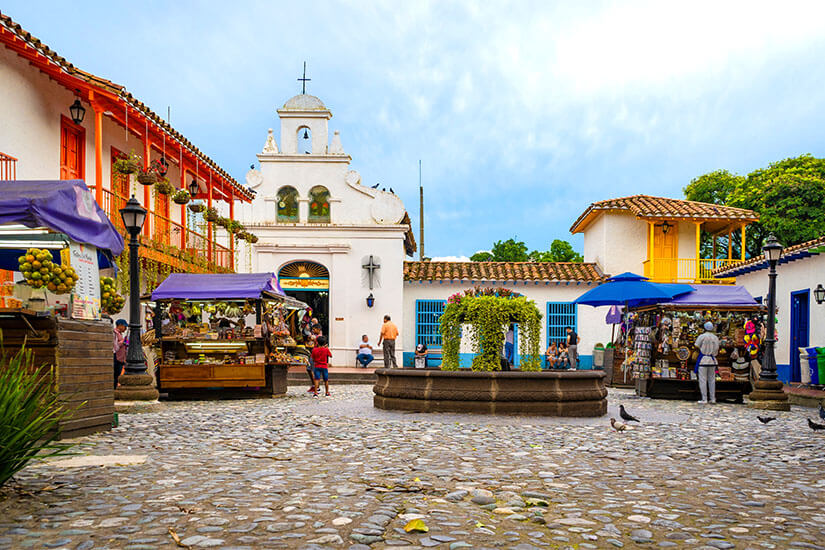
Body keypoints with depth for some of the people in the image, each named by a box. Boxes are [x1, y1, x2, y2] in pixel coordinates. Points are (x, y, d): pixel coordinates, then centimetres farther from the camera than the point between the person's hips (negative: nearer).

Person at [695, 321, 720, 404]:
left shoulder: (702, 336, -6)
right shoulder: (716, 337, 10)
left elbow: (696, 347, -8)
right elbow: (717, 350, 10)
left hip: (703, 360, -5)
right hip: (712, 360, 5)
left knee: (703, 380, -3)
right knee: (712, 380, 11)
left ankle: (704, 399, -4)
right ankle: (712, 398, 11)